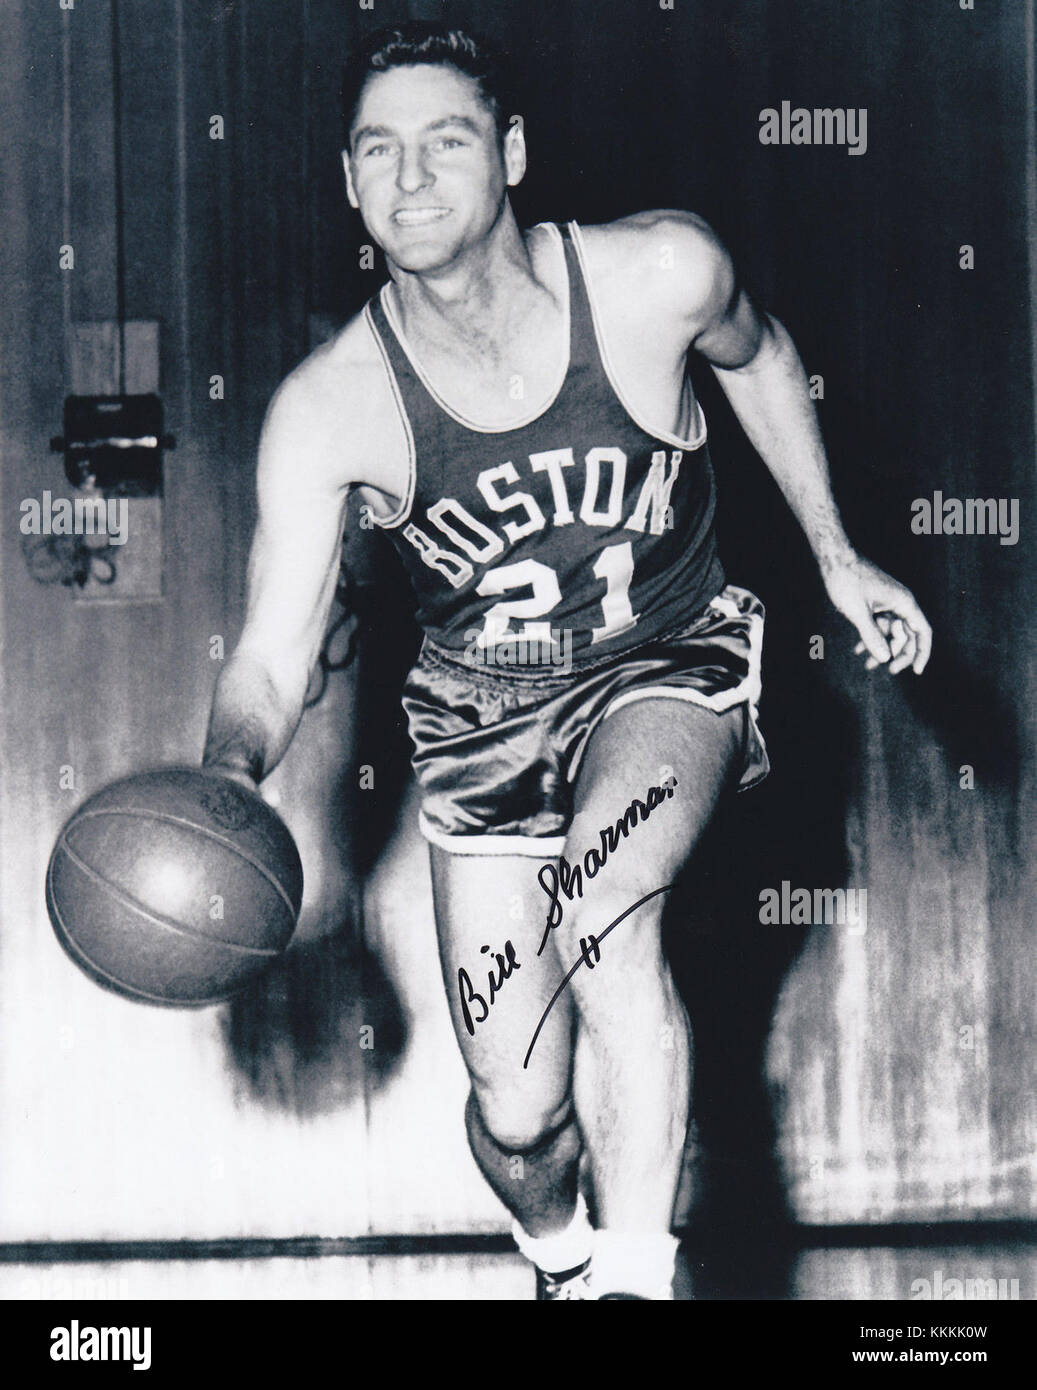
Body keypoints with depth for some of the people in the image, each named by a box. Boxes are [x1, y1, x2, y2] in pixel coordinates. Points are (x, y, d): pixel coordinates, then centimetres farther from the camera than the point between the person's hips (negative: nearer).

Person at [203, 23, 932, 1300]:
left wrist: (836, 556, 9)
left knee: (602, 906, -34)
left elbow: (757, 356, 5)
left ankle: (636, 1275, -24)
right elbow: (272, 657, -20)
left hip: (670, 665, -1)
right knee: (515, 1116, 0)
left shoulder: (657, 275, -20)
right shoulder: (328, 409, -21)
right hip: (484, 712, 1)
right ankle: (563, 1265, 36)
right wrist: (224, 785, -41)